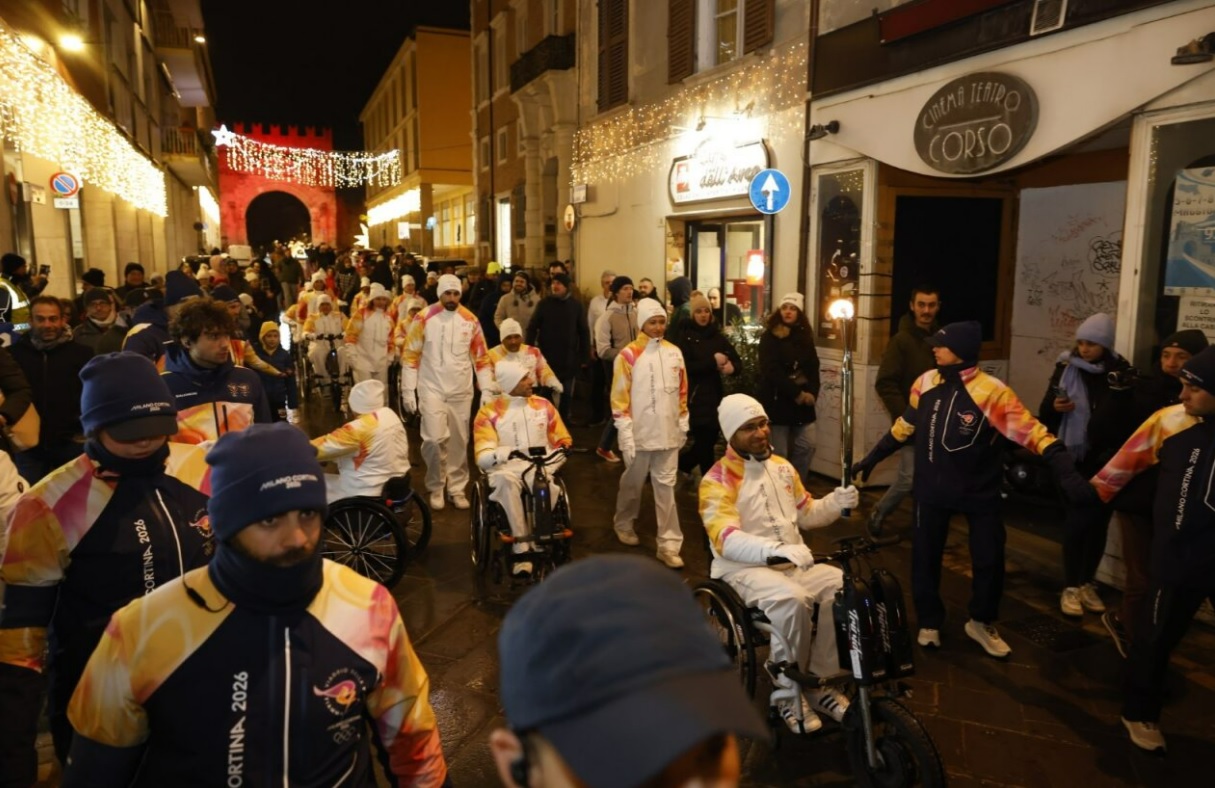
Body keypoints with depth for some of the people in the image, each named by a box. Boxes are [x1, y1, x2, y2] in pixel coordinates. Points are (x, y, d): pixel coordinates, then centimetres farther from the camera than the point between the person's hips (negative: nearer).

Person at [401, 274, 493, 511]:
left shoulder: (470, 320, 2)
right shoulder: (424, 318, -6)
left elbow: (480, 357, 8)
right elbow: (410, 355, -2)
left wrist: (487, 388, 3)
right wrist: (408, 390, -5)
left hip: (462, 391, 3)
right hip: (432, 389, -3)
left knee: (459, 442, 8)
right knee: (435, 439, -12)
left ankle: (457, 488, 22)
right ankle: (435, 488, 8)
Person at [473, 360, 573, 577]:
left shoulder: (543, 405, 11)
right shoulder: (489, 412, 2)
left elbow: (563, 440, 13)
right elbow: (482, 457, -5)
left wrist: (563, 449, -13)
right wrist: (503, 453, -28)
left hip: (541, 466, 2)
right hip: (506, 468, -1)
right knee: (507, 480, -38)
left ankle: (522, 546, -24)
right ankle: (522, 548, -31)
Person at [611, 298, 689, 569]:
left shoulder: (674, 352, 5)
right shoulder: (629, 354, -9)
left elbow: (682, 391, 12)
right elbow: (619, 396, -8)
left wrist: (683, 422, 11)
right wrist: (625, 431, -12)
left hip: (668, 432, 3)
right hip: (640, 432, -3)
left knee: (666, 486, 4)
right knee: (633, 483, 14)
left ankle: (669, 544, 7)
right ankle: (623, 523, 40)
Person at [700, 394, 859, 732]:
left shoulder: (782, 467, 11)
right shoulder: (718, 480, -12)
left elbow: (805, 514, 19)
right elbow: (726, 539, -26)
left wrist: (836, 503, -4)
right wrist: (778, 550, -41)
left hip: (794, 563, 7)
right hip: (744, 569, -6)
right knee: (792, 599, -35)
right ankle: (788, 692, -13)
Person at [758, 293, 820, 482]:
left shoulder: (805, 337, 12)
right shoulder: (769, 337, -4)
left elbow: (813, 368, 8)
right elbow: (771, 371, -15)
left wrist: (812, 393, -10)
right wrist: (796, 393, -17)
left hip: (803, 403, 5)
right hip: (778, 402, -5)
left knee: (807, 447, 3)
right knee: (779, 454, -2)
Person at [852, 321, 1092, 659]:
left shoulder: (991, 392, -18)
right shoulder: (926, 383, -4)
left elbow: (1033, 433, -22)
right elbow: (905, 426, 11)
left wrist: (1066, 472, -34)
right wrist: (871, 458, 18)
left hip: (979, 491, -2)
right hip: (932, 488, 3)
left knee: (989, 559, 6)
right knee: (925, 557, 8)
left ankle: (982, 623, 32)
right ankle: (929, 623, 29)